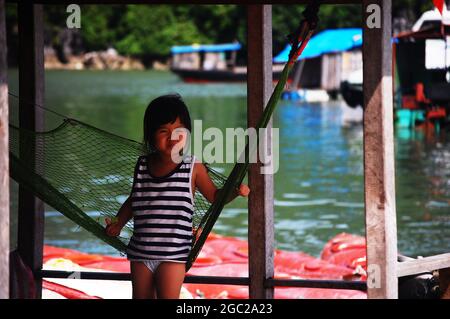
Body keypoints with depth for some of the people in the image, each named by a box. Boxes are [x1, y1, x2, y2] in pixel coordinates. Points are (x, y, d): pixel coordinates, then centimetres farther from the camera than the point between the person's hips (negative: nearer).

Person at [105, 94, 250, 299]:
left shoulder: (193, 167, -4)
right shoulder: (142, 165, 6)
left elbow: (214, 196, 5)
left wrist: (235, 192, -12)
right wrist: (118, 223, 10)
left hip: (173, 253, -4)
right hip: (140, 251, 4)